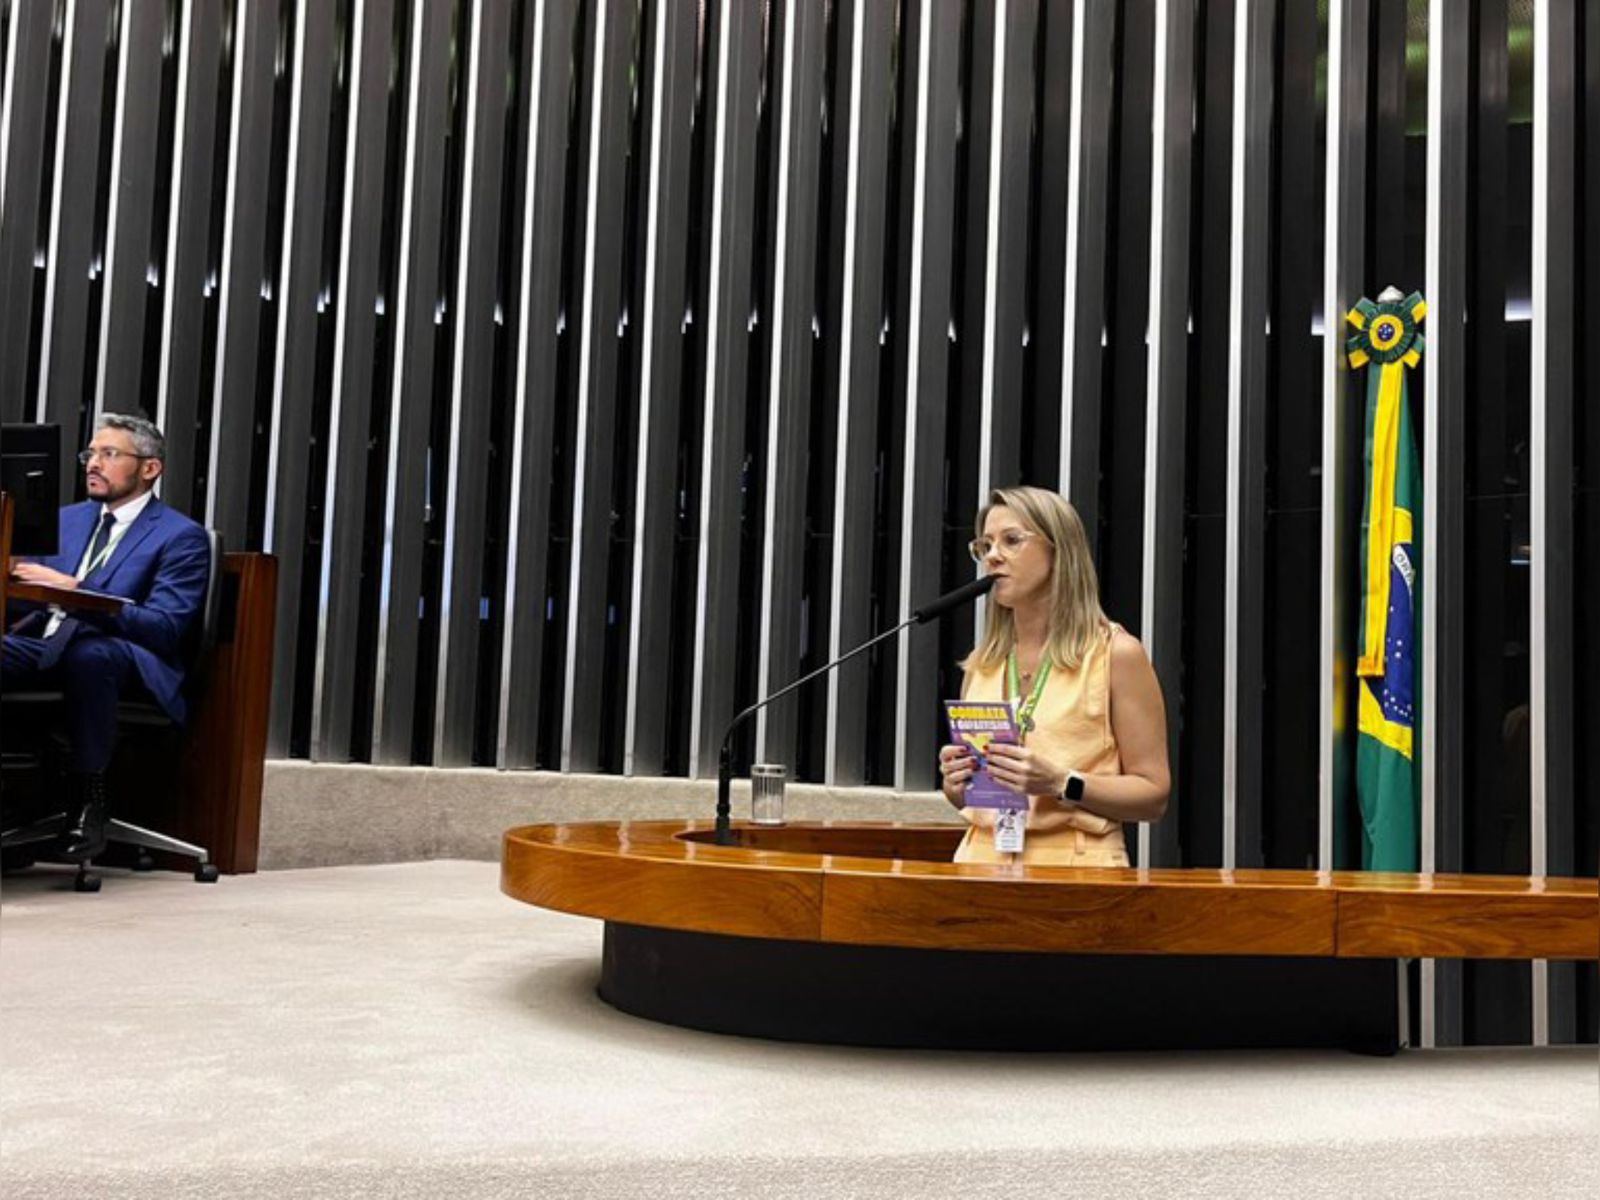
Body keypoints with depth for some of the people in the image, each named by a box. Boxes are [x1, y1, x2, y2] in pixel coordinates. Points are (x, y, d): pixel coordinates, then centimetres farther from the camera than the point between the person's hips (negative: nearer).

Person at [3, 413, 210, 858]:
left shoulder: (182, 536, 0)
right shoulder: (70, 518, 22)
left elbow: (165, 628, -12)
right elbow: (40, 593, 21)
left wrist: (76, 591, -22)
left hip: (120, 657, -5)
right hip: (45, 646, 5)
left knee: (86, 654, -40)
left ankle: (88, 800, -27)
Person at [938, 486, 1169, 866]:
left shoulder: (1116, 653, 0)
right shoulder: (981, 662, 13)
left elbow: (1154, 795, -3)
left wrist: (1059, 784, -16)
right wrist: (956, 781, 1)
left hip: (1073, 863, -4)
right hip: (982, 858, 4)